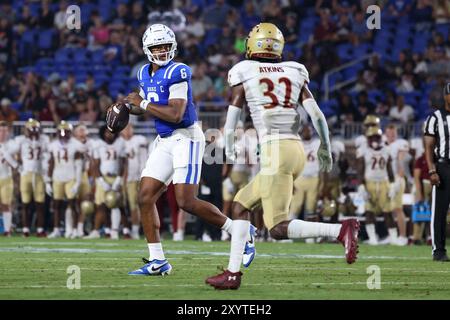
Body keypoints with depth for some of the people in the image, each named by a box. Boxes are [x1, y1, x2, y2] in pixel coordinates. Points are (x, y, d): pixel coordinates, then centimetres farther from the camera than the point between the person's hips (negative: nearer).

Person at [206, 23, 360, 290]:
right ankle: (233, 273, 14)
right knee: (241, 204, 19)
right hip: (297, 149, 7)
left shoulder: (244, 74, 4)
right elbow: (317, 115, 7)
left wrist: (229, 151, 28)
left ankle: (342, 229, -26)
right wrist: (326, 148, 21)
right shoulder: (294, 73, 14)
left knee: (279, 229, -9)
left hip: (275, 151, -7)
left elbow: (231, 123, 9)